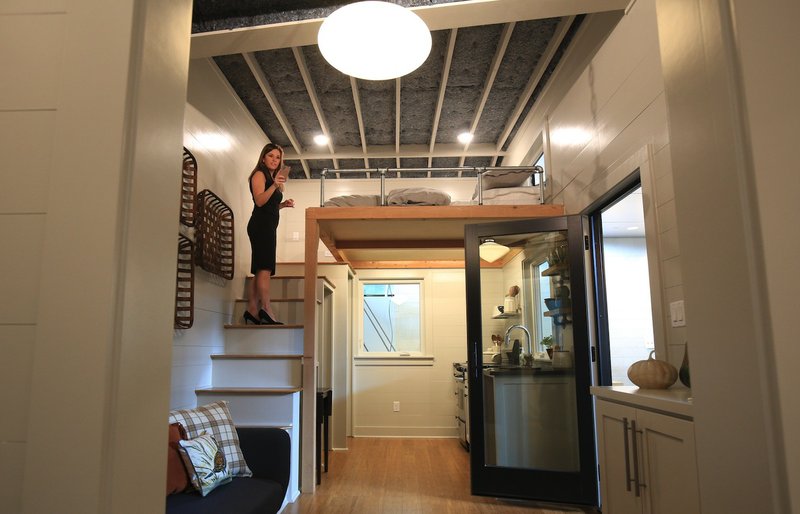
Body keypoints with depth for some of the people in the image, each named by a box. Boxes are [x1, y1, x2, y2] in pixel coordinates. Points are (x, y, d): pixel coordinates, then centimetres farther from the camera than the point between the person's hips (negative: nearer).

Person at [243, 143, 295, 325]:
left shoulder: (272, 177, 26)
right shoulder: (259, 174, -1)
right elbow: (259, 201, -16)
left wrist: (283, 204, 11)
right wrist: (274, 185, -27)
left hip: (268, 226, 9)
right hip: (260, 225, -9)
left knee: (260, 270, 3)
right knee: (265, 268, -19)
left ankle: (252, 310, 2)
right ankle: (266, 309, -27)